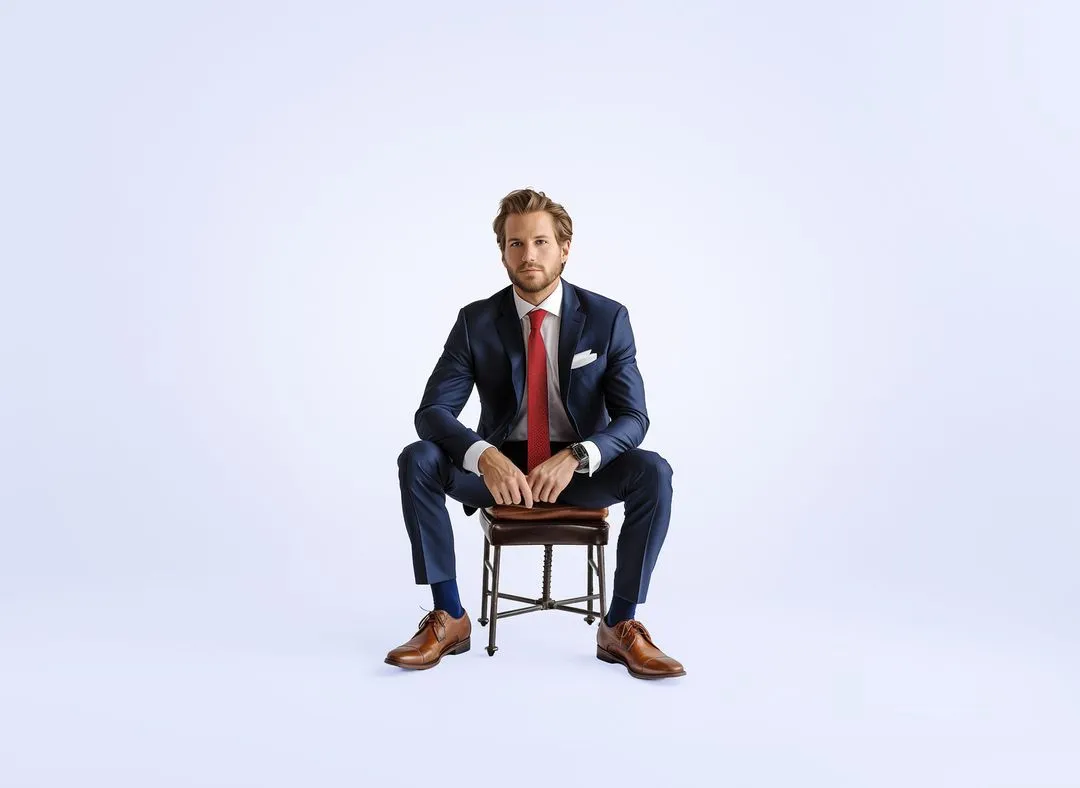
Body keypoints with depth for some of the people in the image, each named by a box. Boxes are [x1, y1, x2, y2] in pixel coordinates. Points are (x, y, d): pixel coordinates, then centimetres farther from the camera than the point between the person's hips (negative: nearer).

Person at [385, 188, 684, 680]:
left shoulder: (607, 318, -8)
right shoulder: (477, 321, -7)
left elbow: (633, 418, -13)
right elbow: (432, 412, -14)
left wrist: (574, 458, -33)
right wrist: (486, 457, -35)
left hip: (581, 471, 0)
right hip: (500, 469, 1)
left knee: (653, 471, -29)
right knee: (417, 461, -25)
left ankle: (620, 627, -16)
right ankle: (449, 618, -14)